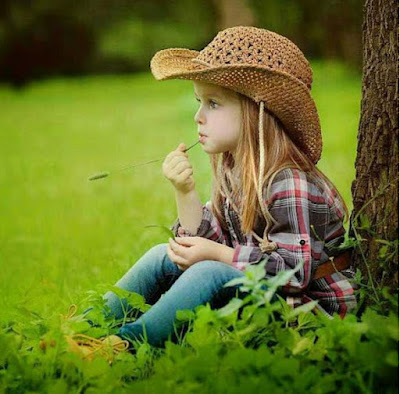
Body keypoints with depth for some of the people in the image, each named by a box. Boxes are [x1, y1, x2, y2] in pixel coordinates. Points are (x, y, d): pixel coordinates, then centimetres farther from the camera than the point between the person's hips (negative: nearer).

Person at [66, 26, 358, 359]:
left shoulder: (290, 186, -22)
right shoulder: (233, 170, 6)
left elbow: (295, 269, -26)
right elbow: (214, 241, 6)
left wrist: (217, 254, -23)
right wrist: (185, 192, -8)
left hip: (309, 303, -9)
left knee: (211, 272, -31)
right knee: (164, 256, 2)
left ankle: (121, 344, -32)